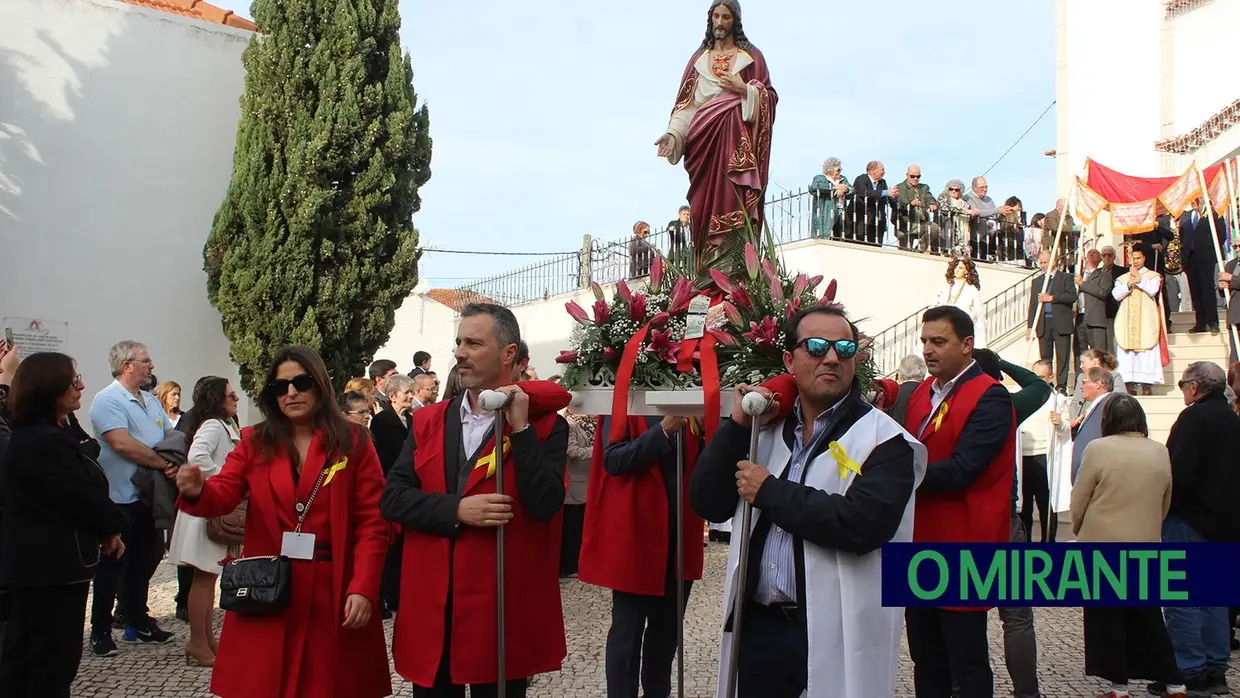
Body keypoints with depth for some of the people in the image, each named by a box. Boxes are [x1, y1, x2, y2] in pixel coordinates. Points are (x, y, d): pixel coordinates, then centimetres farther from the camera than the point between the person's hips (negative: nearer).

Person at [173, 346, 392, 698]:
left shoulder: (353, 442, 0)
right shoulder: (254, 442, 8)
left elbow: (373, 522, -3)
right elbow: (223, 495, -5)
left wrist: (363, 588, -13)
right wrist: (198, 491, -29)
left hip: (334, 592, -1)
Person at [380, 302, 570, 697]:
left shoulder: (545, 424, -4)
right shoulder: (428, 421, 8)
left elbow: (545, 506, -17)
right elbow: (392, 498, -1)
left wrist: (520, 428, -18)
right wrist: (456, 510, -15)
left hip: (503, 608, -3)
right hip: (430, 607, 4)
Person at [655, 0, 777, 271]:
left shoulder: (751, 56, 13)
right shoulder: (699, 58, 19)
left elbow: (769, 97, 8)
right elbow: (686, 103, 11)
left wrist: (744, 91, -10)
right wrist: (673, 133, -4)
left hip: (737, 139, -2)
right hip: (705, 137, 2)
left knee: (733, 199, -16)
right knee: (705, 200, -5)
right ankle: (710, 268, -5)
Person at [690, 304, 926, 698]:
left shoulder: (884, 440, -7)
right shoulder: (766, 428, 8)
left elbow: (863, 524, -23)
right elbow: (707, 504, 3)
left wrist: (769, 492, -14)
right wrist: (738, 425, -7)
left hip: (836, 635, -4)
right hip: (758, 625, 4)